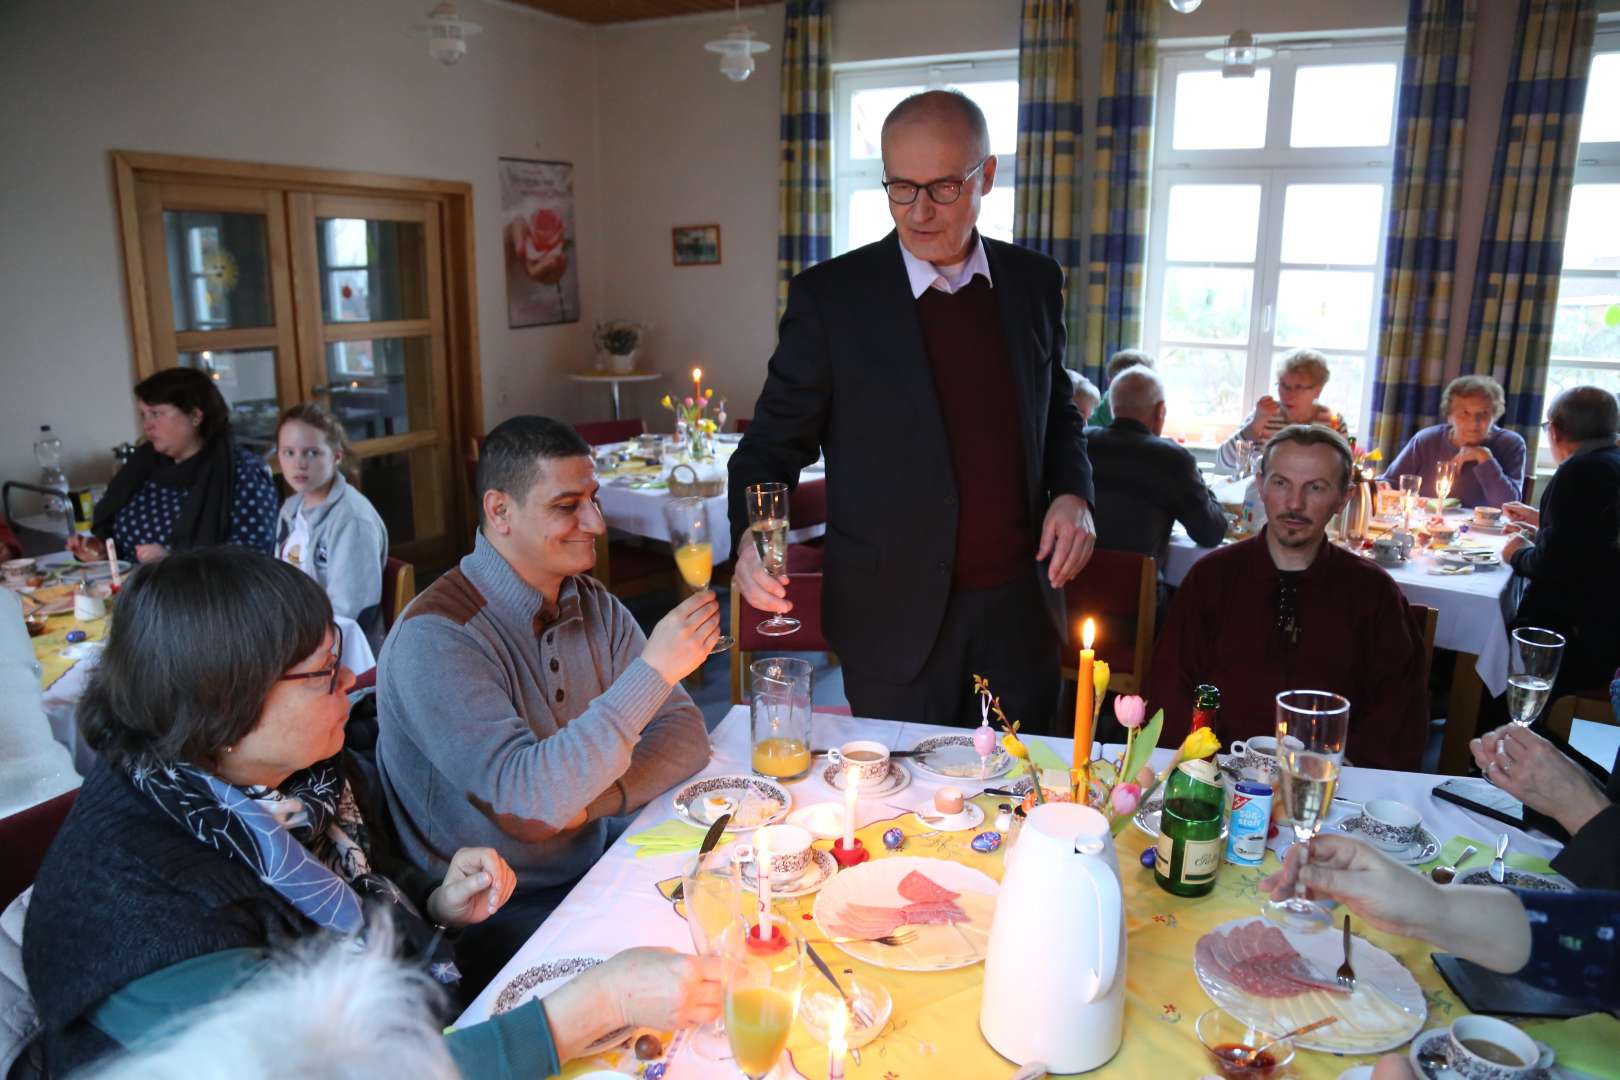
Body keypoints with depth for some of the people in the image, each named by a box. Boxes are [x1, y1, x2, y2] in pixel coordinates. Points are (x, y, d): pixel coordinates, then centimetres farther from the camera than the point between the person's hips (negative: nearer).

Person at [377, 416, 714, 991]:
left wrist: (585, 802, -17)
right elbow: (528, 799, -28)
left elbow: (684, 733, 1)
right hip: (493, 920, -7)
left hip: (591, 869, 7)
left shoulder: (593, 605, 4)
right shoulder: (435, 638, -20)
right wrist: (653, 669, -30)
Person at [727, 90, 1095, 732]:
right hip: (895, 618, -3)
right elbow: (775, 441, -5)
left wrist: (1072, 491, -2)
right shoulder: (830, 296, -8)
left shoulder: (1034, 283, 4)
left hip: (1020, 606, 4)